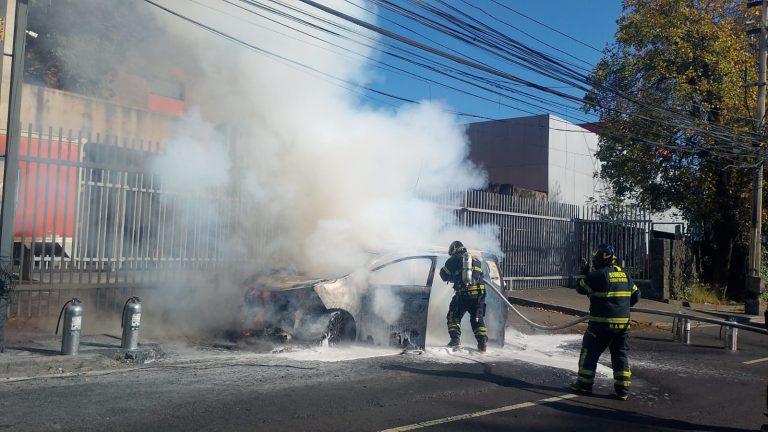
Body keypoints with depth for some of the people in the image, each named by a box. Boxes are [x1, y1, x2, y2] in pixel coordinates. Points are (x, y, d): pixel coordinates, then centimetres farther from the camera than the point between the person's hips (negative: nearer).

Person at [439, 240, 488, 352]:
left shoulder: (454, 260, 5)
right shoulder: (476, 261, 21)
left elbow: (444, 275, 8)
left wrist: (452, 278, 30)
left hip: (463, 294, -4)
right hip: (478, 294, 4)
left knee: (453, 316, 10)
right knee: (477, 319, 16)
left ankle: (455, 340, -3)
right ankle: (482, 343, 7)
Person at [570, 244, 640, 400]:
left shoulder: (598, 275, -13)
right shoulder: (625, 275, 8)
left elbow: (581, 288, -4)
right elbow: (635, 295, 17)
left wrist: (583, 272, 9)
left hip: (601, 323, -6)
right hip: (623, 323, 6)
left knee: (590, 352, 7)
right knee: (620, 354, 11)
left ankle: (585, 383, 12)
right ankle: (623, 389, 10)